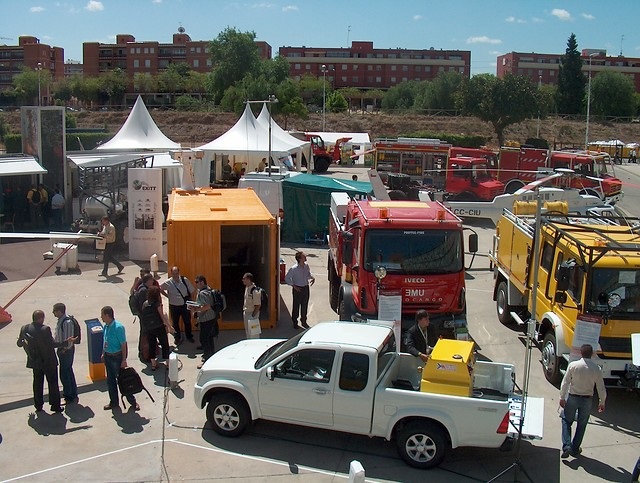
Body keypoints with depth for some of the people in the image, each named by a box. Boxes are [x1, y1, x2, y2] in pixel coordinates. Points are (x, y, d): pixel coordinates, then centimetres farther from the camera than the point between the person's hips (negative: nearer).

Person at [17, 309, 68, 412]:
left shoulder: (24, 328, -7)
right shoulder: (45, 329, -24)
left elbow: (19, 344, 5)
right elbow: (51, 344, -22)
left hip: (35, 361, 5)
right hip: (48, 361, -5)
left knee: (37, 383, 19)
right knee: (53, 383, 9)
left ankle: (38, 405, 27)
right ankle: (55, 405, 14)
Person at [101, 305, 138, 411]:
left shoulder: (118, 327, -22)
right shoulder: (106, 326, 2)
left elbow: (123, 344, -19)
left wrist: (124, 360, -18)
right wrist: (103, 354, 17)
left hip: (116, 357, -8)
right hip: (108, 356, 8)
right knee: (110, 381, 16)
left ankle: (132, 402, 14)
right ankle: (114, 402, 30)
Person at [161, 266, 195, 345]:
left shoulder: (185, 280, -11)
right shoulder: (167, 283, -12)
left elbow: (192, 291, 0)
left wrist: (189, 299, -2)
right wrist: (167, 295, -1)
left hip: (185, 305, 0)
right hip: (174, 306, 0)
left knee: (187, 322, 13)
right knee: (175, 323, 13)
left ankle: (189, 336, 34)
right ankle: (177, 337, 33)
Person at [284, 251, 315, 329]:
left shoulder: (306, 265, -4)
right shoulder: (294, 269, -21)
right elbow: (287, 278, -12)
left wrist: (312, 278, -4)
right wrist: (293, 286, -14)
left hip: (306, 288, 5)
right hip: (298, 289, -5)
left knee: (305, 305, 16)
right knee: (296, 306, 8)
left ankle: (304, 321, 33)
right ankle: (295, 323, 24)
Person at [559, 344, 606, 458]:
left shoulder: (573, 365, -13)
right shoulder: (597, 369, -10)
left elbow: (565, 383, -9)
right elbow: (601, 388, -4)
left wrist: (562, 397, 2)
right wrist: (602, 402, 10)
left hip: (572, 398, -1)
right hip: (587, 400, 1)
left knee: (566, 421, 13)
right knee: (582, 425, 16)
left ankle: (567, 446, -1)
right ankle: (575, 449, 25)